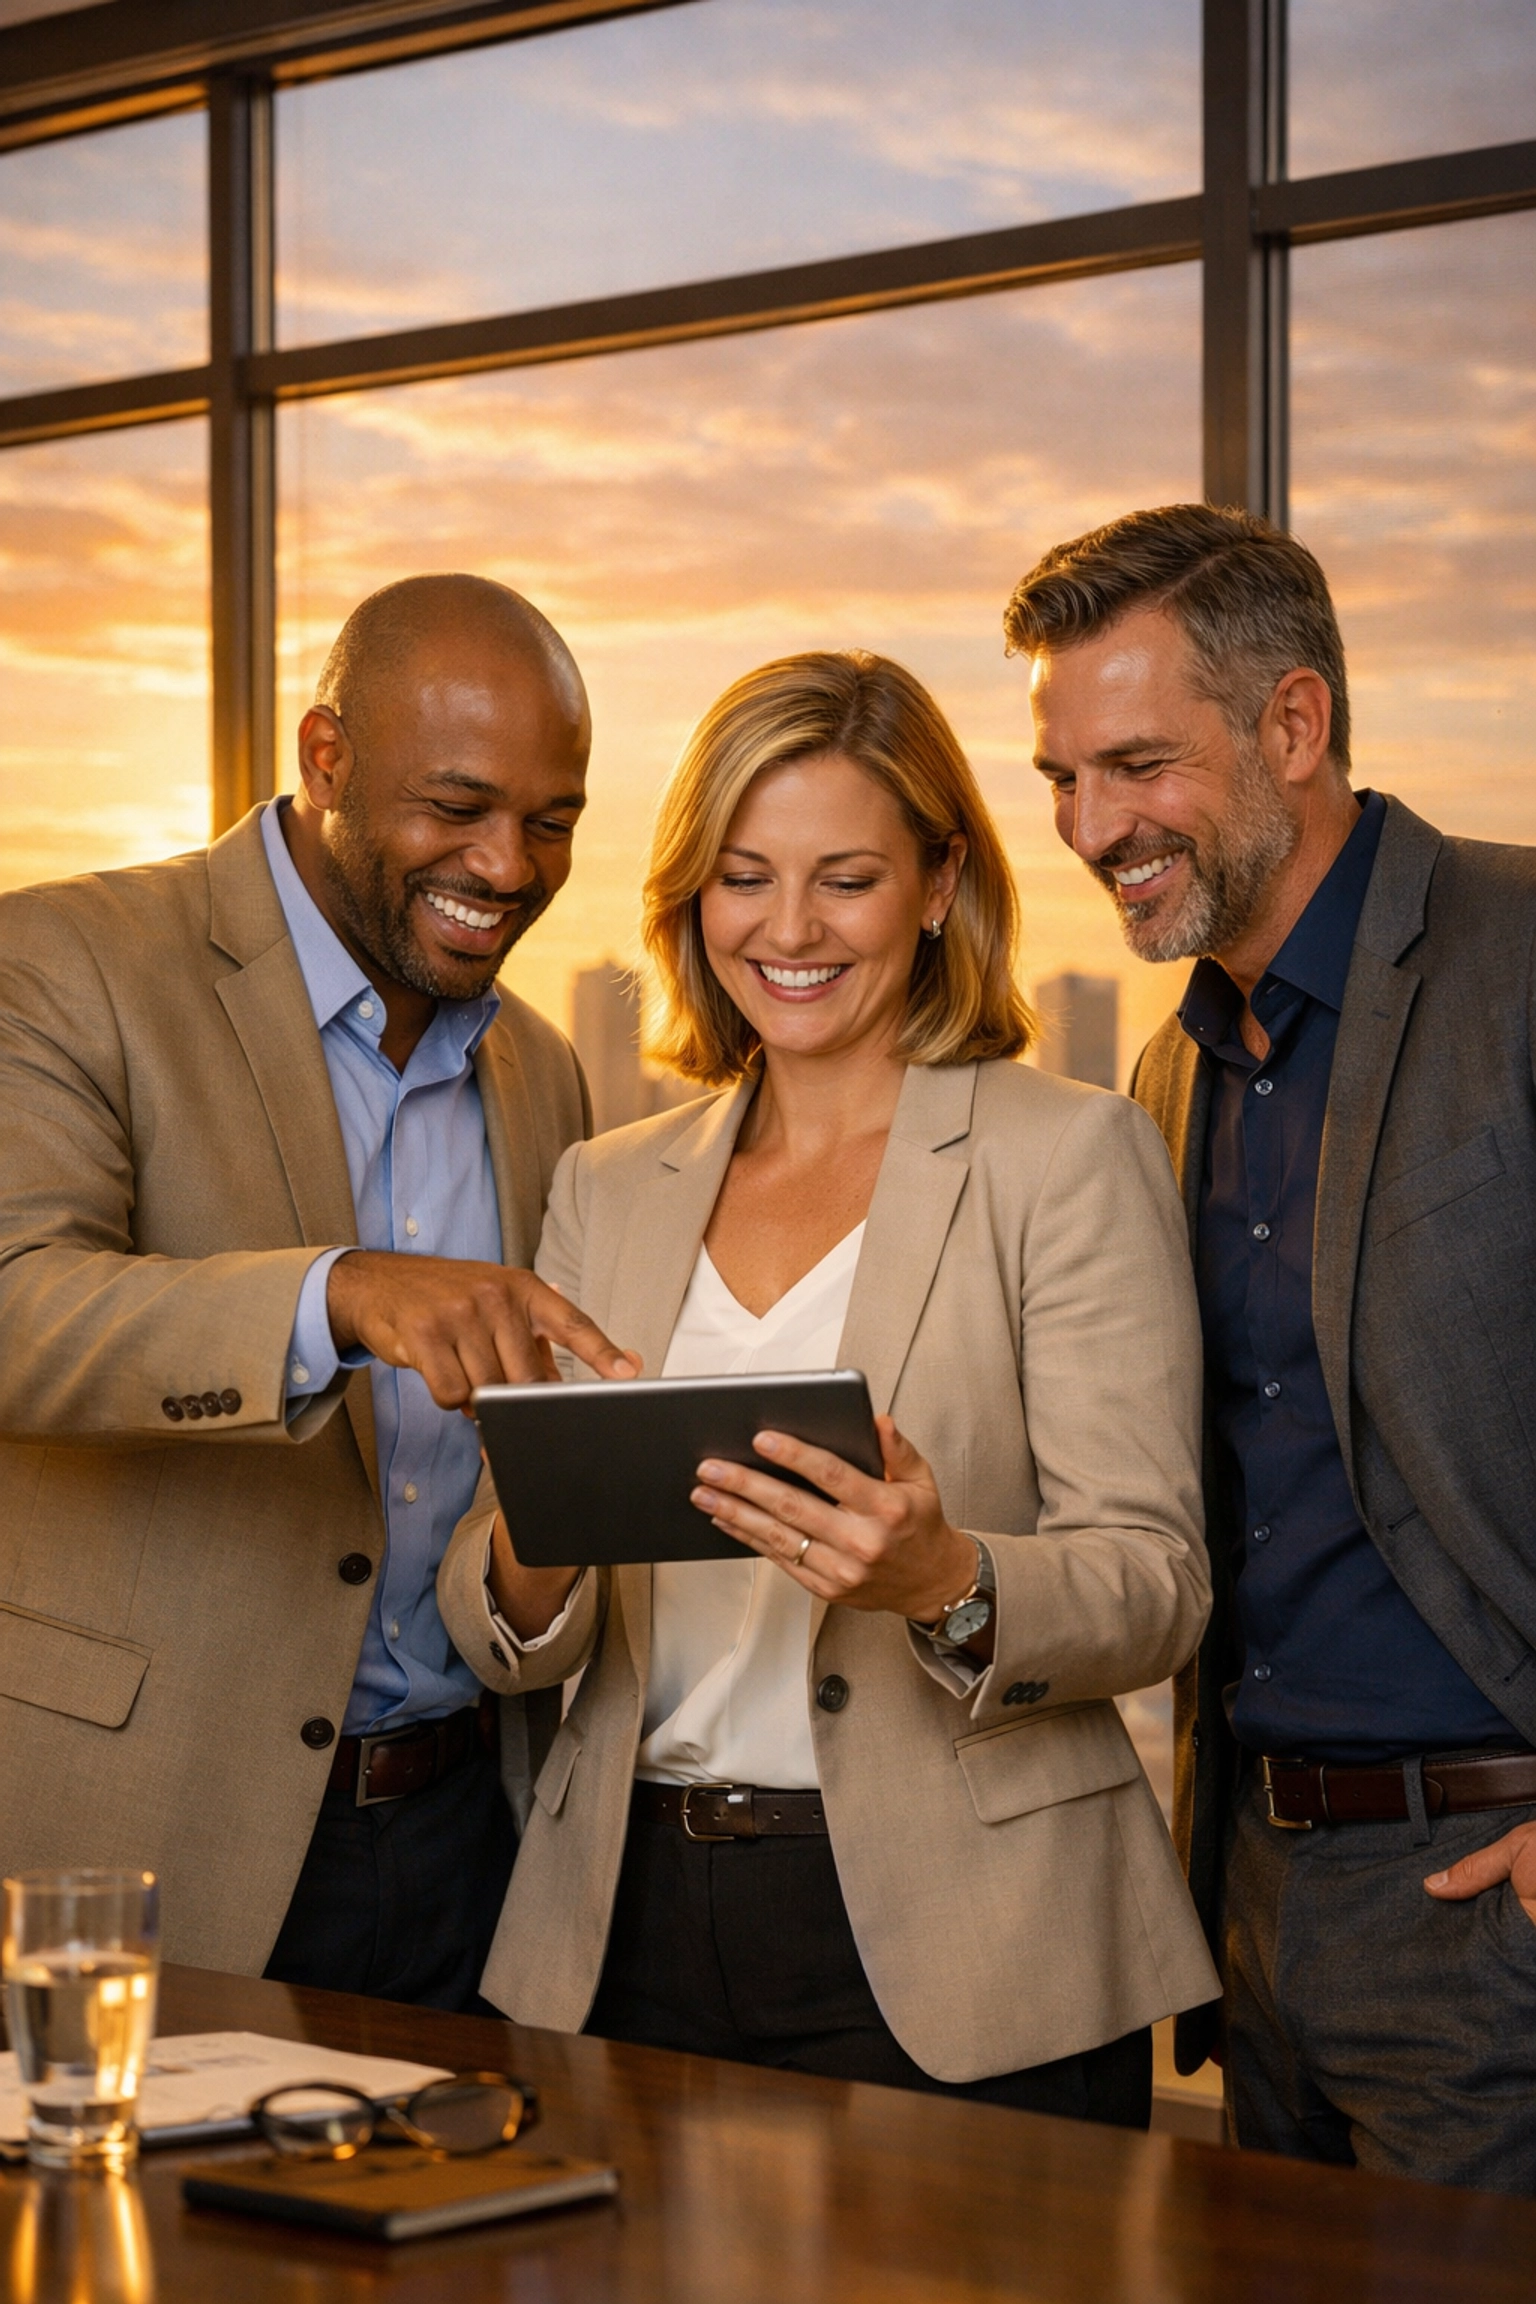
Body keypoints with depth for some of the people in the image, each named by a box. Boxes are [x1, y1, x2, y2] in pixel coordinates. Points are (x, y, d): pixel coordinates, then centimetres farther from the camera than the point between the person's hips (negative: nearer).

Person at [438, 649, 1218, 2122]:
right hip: (637, 1935, 4)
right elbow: (498, 1638, 9)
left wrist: (946, 1585, -27)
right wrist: (528, 1565, -14)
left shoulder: (1070, 1156, -1)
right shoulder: (607, 1189, 12)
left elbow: (1154, 1588, -7)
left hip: (956, 1955, -3)